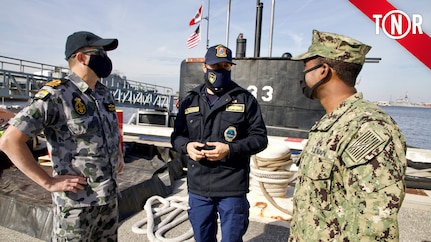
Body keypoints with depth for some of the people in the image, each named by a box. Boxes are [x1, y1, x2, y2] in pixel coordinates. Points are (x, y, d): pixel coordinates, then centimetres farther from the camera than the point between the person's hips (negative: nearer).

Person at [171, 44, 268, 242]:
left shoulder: (245, 99, -3)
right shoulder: (191, 101, 8)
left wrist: (230, 149, -20)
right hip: (197, 187, 4)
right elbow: (177, 136, 13)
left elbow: (259, 138, -4)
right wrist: (186, 146, -10)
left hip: (232, 188, -3)